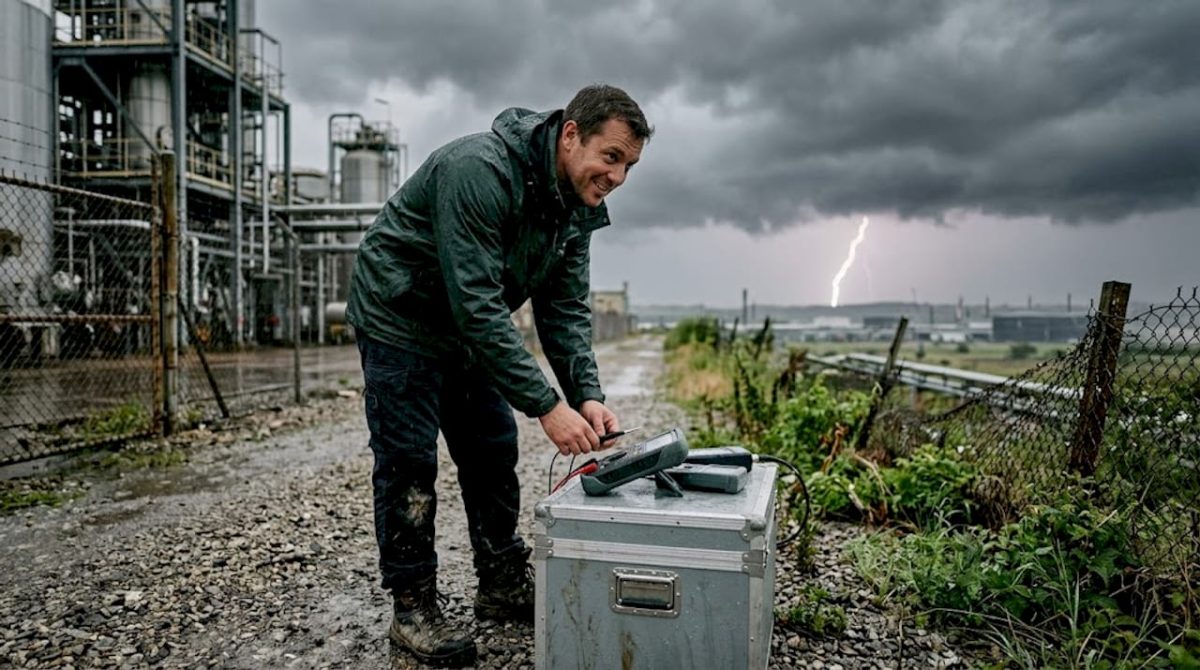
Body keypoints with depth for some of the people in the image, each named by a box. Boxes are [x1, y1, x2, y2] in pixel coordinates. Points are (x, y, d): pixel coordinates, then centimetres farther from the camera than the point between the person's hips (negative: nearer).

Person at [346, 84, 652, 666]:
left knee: (493, 453, 9)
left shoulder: (576, 205, -6)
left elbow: (565, 308, -5)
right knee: (408, 462, -4)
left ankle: (503, 586, 23)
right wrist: (546, 405, -36)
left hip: (470, 329, 8)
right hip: (401, 318, -8)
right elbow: (477, 306, -36)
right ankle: (412, 607, 11)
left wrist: (587, 395, -18)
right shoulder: (480, 170, -32)